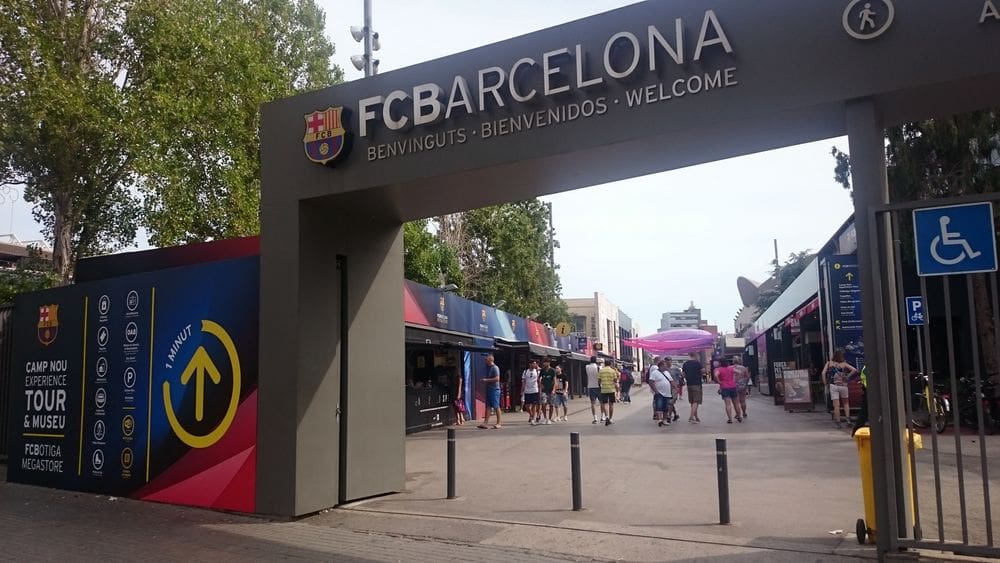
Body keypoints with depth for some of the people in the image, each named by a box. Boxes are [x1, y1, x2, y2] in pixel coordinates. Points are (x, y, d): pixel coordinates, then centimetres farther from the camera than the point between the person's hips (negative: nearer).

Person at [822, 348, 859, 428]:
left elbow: (823, 373, -6)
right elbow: (854, 370, -10)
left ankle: (837, 422, -1)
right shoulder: (844, 364, -1)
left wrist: (825, 383, 4)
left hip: (833, 385, 0)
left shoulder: (829, 363, 1)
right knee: (845, 403, 19)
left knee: (836, 405, -1)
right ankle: (847, 418, 11)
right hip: (843, 385, 0)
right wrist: (848, 376, 1)